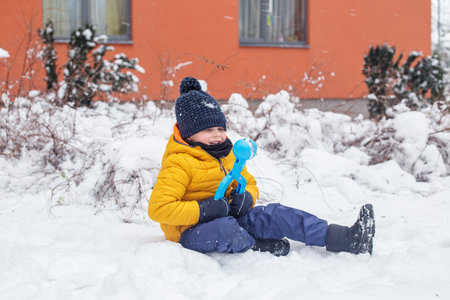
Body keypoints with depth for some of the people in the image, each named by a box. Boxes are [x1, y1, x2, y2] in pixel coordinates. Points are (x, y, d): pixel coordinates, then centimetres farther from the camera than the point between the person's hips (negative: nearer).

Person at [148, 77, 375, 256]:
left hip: (227, 217, 7)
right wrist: (204, 210, -30)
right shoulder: (178, 164, -15)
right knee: (224, 228, -41)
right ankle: (256, 246, -9)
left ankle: (343, 238, -22)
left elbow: (249, 183, 21)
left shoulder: (226, 155, 11)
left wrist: (246, 198, -6)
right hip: (191, 230, -7)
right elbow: (159, 208, -24)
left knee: (274, 214, -14)